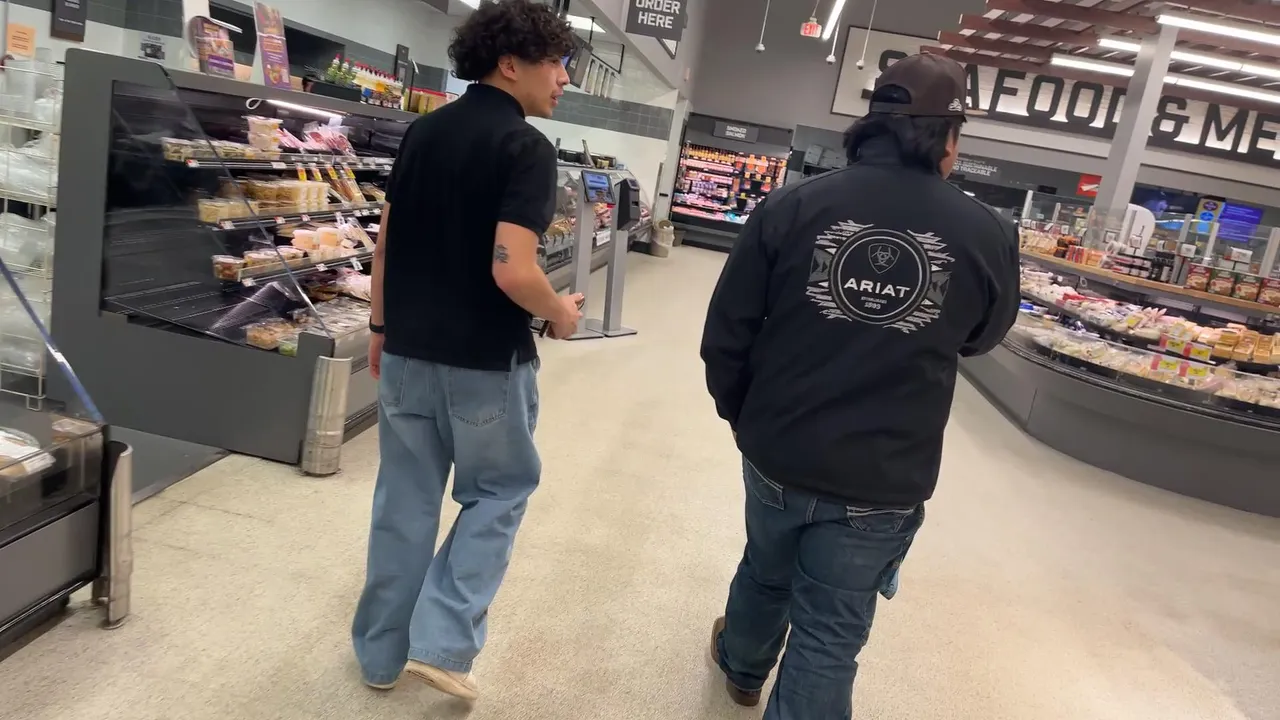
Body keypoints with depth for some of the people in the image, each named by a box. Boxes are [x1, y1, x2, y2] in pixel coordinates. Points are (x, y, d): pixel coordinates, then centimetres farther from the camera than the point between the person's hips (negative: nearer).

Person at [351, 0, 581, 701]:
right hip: (485, 361, -6)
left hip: (407, 352, 6)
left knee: (404, 500, 16)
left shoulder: (422, 131, 7)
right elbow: (511, 270, -24)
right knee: (500, 490, 16)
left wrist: (382, 326, 20)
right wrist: (561, 315, -6)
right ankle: (441, 640, 12)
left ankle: (382, 652, 29)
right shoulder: (527, 147, -15)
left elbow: (386, 239, 10)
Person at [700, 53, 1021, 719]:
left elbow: (726, 334, -7)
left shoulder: (792, 206, -11)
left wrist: (739, 411, 10)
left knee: (764, 572, 29)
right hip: (883, 480, -2)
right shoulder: (987, 235, -10)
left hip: (777, 451, 3)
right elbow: (979, 339, 9)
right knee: (829, 640, 13)